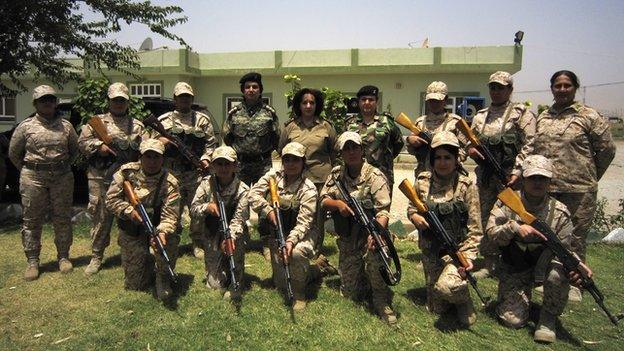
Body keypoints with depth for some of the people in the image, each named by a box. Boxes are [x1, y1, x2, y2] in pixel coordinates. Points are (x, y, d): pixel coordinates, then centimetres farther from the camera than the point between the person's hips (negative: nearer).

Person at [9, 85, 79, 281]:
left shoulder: (66, 126, 6)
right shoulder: (26, 127, 2)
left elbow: (75, 150, 17)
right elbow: (13, 153, 10)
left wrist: (62, 166, 12)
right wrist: (28, 170, 10)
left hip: (62, 178, 1)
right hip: (33, 179, -1)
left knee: (62, 219, 7)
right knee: (32, 220, 3)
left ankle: (63, 257, 19)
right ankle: (32, 261, 13)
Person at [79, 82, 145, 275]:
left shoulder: (137, 125, 12)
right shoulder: (97, 121, 12)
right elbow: (82, 142, 5)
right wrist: (98, 145, -11)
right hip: (100, 177, 0)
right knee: (100, 217, 4)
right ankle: (96, 257, 17)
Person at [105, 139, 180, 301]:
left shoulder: (170, 183, -17)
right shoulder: (126, 172, -10)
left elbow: (170, 216, -24)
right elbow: (111, 199, -7)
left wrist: (162, 232, -44)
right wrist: (129, 211, -24)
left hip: (156, 226, -1)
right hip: (131, 230, 1)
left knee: (169, 240, -37)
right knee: (135, 284, 2)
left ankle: (163, 278, -7)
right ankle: (147, 263, 39)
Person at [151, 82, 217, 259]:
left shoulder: (203, 120, 9)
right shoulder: (164, 120, 8)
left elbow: (211, 143, 8)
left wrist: (205, 158, -8)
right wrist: (160, 140, -12)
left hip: (197, 173, 0)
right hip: (172, 174, 0)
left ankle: (198, 243, 16)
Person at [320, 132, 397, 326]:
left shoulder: (375, 176, -13)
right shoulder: (336, 173, 4)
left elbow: (383, 211, -21)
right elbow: (323, 200, 5)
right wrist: (338, 204, -18)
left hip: (368, 236, -4)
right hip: (347, 241, 4)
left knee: (374, 253, -38)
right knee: (350, 293, 4)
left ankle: (382, 302, -15)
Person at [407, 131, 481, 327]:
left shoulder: (466, 186, -11)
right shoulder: (422, 181, -2)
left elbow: (474, 228, -10)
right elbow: (411, 207, 11)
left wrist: (468, 256, -21)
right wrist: (414, 216, -12)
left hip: (456, 249, -3)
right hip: (430, 250, 4)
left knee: (447, 286, -30)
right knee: (436, 309, 8)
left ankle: (464, 301, 5)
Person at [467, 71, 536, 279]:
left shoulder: (522, 113, 0)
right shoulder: (480, 116, 15)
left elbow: (529, 146, -8)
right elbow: (470, 141, 21)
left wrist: (517, 172, -17)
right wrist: (471, 149, -3)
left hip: (510, 175, -5)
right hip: (485, 175, 5)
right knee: (486, 219, 9)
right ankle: (489, 264, 21)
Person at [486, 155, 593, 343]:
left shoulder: (560, 212, -9)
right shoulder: (507, 202, -10)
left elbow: (565, 249, -6)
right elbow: (491, 232, -19)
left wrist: (576, 264, -28)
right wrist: (515, 228, -37)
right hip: (514, 269, -1)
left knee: (559, 271, -36)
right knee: (513, 320, -14)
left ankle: (548, 317, -9)